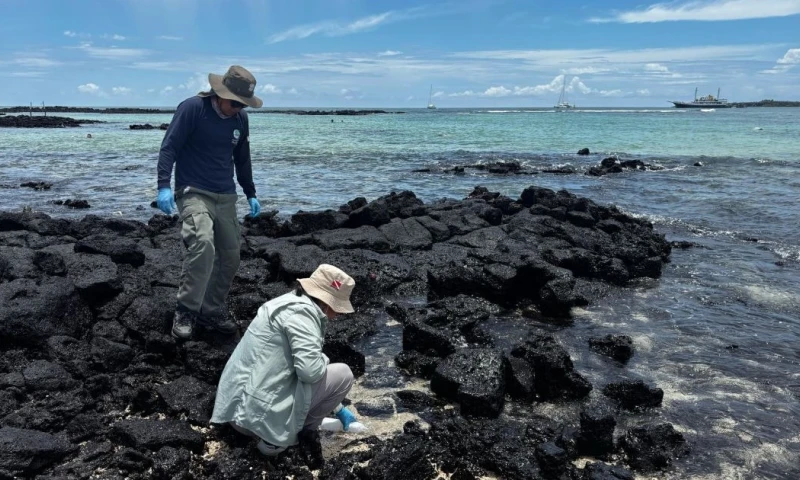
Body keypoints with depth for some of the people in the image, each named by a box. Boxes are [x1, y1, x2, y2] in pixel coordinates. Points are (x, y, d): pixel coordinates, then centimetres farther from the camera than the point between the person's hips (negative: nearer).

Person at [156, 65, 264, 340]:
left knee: (230, 257, 6)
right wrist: (164, 186, -23)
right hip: (193, 193, -6)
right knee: (203, 245, -28)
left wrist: (251, 194, 22)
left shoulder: (241, 119, 9)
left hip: (226, 197, 7)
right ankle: (186, 312, -16)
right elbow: (169, 147, -12)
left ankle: (211, 312, 21)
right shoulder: (192, 108, -9)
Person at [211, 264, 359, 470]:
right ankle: (305, 432, 8)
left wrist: (338, 408, 33)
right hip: (260, 411, -10)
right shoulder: (301, 312, -15)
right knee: (343, 374, -2)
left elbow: (306, 365, 26)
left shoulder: (294, 303, 16)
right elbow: (311, 371, -25)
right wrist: (323, 361, 0)